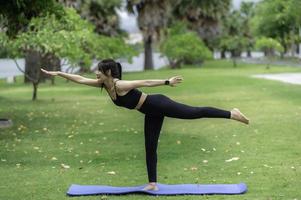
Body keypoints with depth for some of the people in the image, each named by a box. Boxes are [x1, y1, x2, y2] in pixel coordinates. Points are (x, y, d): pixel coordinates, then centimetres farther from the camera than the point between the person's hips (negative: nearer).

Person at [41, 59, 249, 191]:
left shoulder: (120, 85, -23)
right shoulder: (104, 85, 2)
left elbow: (146, 82, -27)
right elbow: (80, 79, 7)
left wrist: (168, 81, -30)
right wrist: (57, 73, 6)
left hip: (158, 105, -9)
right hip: (151, 112, 9)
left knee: (195, 112, -10)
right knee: (150, 148, 9)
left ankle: (231, 113, -3)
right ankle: (153, 184, 14)